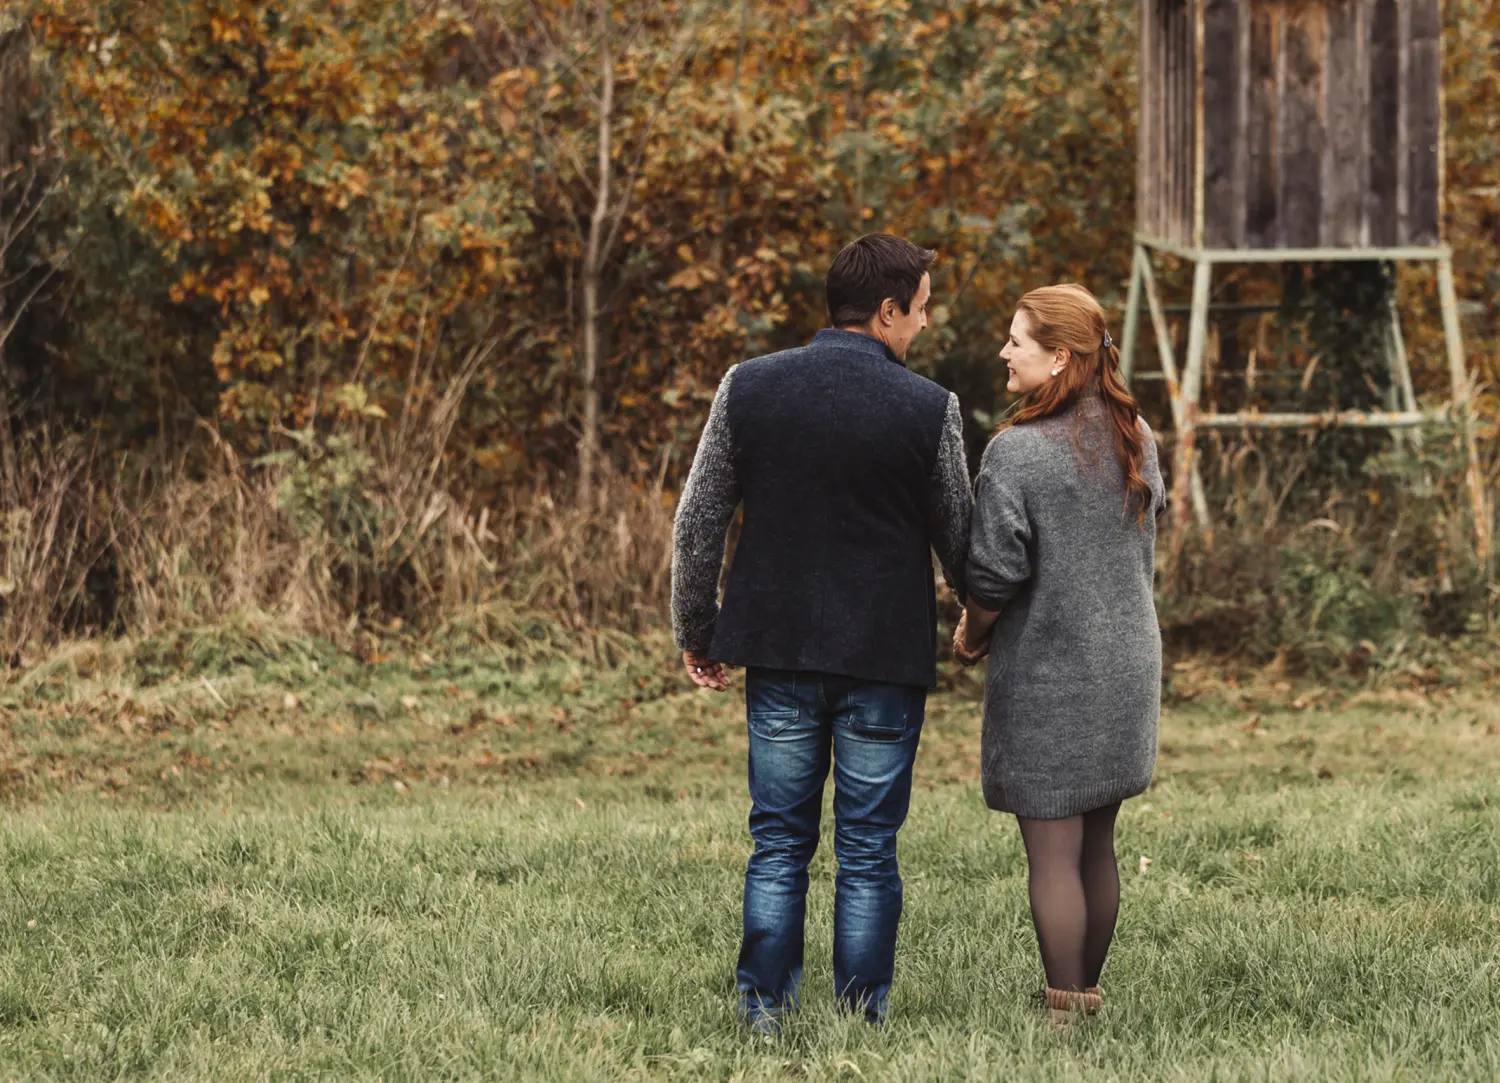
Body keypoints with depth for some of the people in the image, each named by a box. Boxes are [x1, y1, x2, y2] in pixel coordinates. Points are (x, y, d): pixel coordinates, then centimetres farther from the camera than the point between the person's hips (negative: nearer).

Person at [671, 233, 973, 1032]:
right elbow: (957, 542, 3)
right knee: (867, 852, 6)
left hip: (779, 651, 2)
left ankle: (764, 1013, 9)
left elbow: (698, 522, 2)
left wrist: (695, 632, 13)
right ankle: (860, 1020, 7)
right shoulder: (929, 409, -8)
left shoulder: (749, 388, -1)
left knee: (778, 845, 11)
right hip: (886, 660, -2)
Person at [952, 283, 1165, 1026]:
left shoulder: (1019, 452, -18)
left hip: (1048, 672, -7)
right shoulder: (1136, 441, 5)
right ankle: (1088, 993, 23)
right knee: (1096, 846, 15)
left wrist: (970, 635, 4)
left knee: (1052, 852, 1)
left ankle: (1064, 1012, 5)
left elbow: (994, 572, -15)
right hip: (1128, 662, 7)